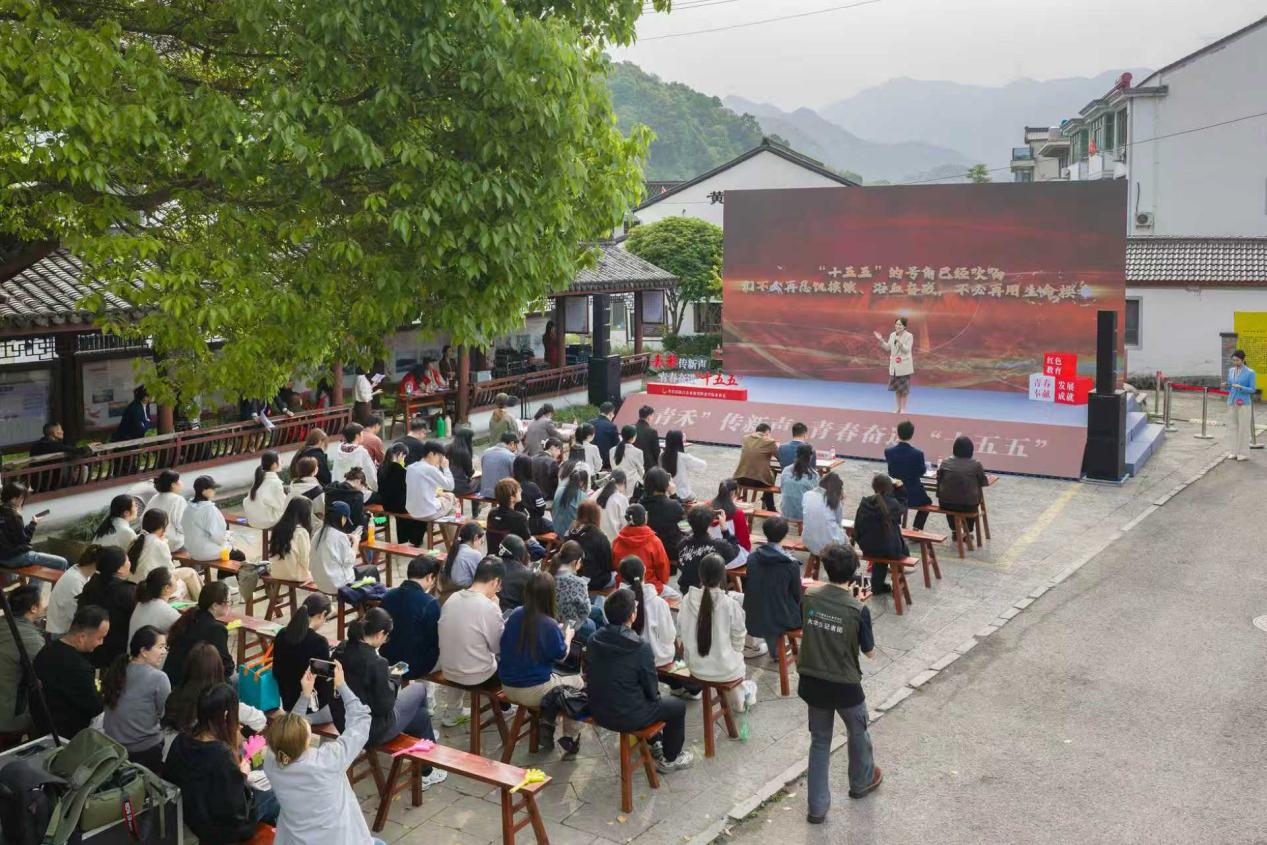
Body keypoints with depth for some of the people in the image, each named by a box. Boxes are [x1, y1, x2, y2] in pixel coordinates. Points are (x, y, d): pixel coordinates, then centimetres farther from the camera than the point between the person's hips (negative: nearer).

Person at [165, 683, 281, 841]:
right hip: (218, 829, -7)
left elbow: (168, 778, 5)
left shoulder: (181, 740, -14)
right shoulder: (222, 754, -35)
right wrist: (242, 775, -12)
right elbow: (236, 810, -27)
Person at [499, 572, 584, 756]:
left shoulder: (515, 615, -7)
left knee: (555, 678, 32)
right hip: (533, 692, -6)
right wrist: (568, 637, 13)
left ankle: (546, 728, 32)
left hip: (508, 688, 6)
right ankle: (570, 739, 24)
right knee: (577, 682, 20)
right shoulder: (549, 625, -22)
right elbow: (561, 656, -6)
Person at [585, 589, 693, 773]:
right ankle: (670, 759, 33)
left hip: (597, 712, 7)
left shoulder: (593, 640, -8)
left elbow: (589, 676, 6)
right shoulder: (641, 648, -24)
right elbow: (652, 690, -13)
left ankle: (654, 743, 50)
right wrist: (654, 695, 11)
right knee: (677, 707, 18)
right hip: (627, 718, -6)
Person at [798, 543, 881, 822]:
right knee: (858, 733, 26)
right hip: (845, 686, -3)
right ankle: (861, 782, 50)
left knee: (819, 741, 19)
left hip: (812, 683, 3)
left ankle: (817, 807, 21)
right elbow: (870, 653, -9)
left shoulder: (809, 598, -10)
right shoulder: (858, 610, -21)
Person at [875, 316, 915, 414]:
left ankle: (903, 408, 10)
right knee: (896, 387, 12)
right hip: (894, 365, 6)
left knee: (904, 387, 2)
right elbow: (888, 347, 12)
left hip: (904, 366, -6)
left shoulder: (909, 336, -11)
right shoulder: (892, 335, 6)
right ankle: (899, 407, 23)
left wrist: (899, 342, -32)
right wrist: (881, 340, 0)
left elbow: (907, 350, -18)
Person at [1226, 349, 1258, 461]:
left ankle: (1244, 453, 3)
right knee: (1232, 427, 5)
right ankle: (1235, 452, 11)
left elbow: (1253, 390, -8)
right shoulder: (1231, 370, 7)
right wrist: (1226, 386, -7)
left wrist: (1240, 387, -23)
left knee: (1243, 428, -3)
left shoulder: (1250, 373, -8)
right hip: (1232, 403, 5)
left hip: (1244, 404, -5)